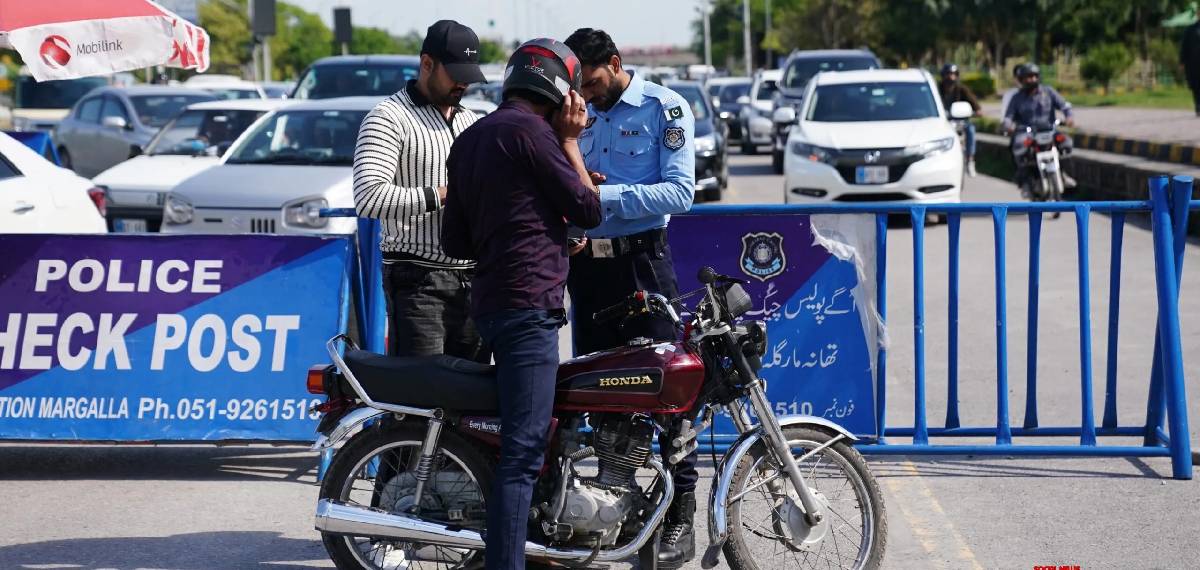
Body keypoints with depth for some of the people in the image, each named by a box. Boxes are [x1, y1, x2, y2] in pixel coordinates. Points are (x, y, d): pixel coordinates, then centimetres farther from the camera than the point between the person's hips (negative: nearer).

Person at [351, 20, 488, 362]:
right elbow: (368, 197, -17)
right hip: (418, 280, -7)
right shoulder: (389, 118, -4)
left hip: (473, 279, 7)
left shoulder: (472, 122, 21)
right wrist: (439, 196, -17)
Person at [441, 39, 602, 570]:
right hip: (529, 302, -10)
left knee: (524, 439, 19)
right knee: (524, 450, -14)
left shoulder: (469, 139, 18)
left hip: (489, 302, 10)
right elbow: (588, 209, -5)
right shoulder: (530, 131, -9)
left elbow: (455, 239, 19)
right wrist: (570, 142, 4)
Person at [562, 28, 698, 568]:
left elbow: (680, 192, -13)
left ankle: (680, 519, -8)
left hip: (642, 262, -6)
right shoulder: (580, 114, 14)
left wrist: (603, 194, -20)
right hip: (587, 261, 6)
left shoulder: (665, 108, -4)